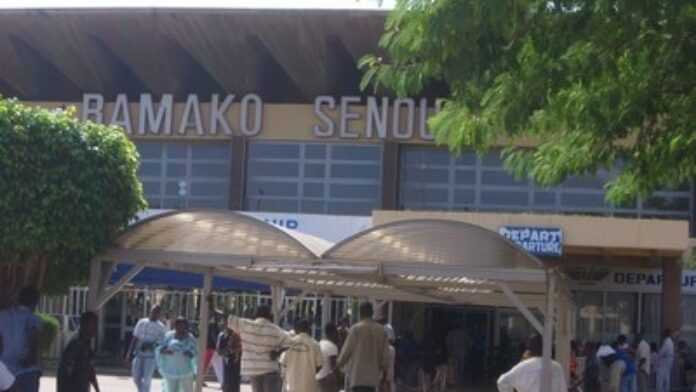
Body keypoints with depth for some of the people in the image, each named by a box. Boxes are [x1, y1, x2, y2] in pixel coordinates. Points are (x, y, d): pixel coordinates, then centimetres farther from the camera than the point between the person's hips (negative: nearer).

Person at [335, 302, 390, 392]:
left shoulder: (356, 329, -8)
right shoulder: (381, 330, 4)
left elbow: (347, 349, -3)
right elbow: (385, 352, 8)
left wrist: (338, 364, 13)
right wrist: (382, 370, 18)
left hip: (358, 375, -4)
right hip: (373, 375, 4)